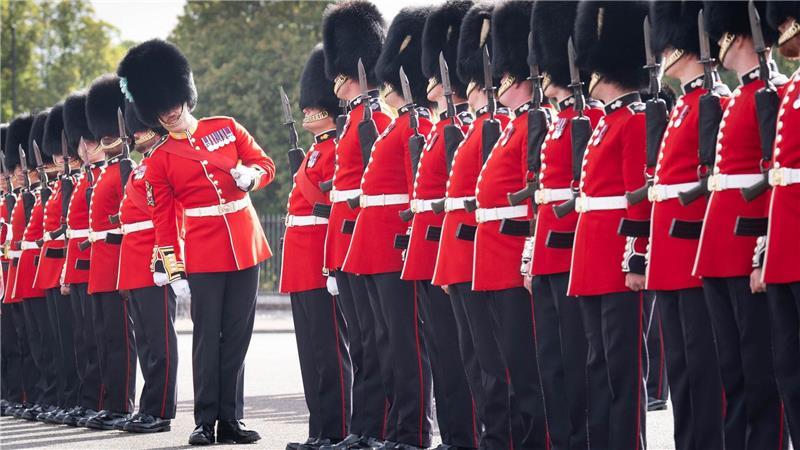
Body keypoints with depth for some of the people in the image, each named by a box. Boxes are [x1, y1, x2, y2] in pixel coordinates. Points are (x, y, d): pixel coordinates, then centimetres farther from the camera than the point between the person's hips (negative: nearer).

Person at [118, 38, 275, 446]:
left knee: (237, 336, 5)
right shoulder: (159, 162, 1)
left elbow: (265, 163, 12)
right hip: (203, 255, -3)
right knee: (208, 337, -1)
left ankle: (231, 419, 11)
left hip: (245, 247, 3)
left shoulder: (226, 128, 7)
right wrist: (174, 272, -5)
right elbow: (163, 221, 0)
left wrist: (251, 175, -11)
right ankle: (205, 422, 5)